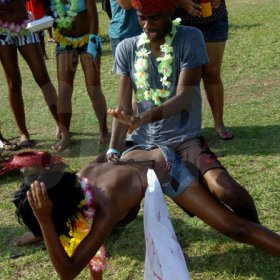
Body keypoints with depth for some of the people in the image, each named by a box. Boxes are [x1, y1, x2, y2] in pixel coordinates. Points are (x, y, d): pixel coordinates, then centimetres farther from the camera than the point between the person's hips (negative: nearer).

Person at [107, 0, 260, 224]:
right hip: (141, 142, 4)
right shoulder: (127, 48, 2)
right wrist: (113, 148, -13)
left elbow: (183, 98, -17)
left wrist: (140, 119, -32)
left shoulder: (190, 39, -9)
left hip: (183, 139, -4)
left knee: (227, 190, -28)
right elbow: (124, 107, 1)